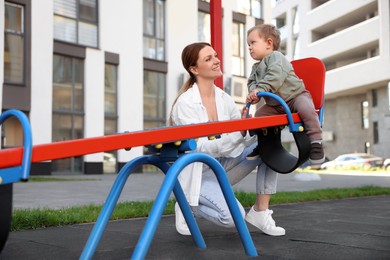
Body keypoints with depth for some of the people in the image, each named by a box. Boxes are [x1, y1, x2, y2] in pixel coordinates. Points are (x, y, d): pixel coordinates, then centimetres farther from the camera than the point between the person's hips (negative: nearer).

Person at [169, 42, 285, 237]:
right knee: (232, 216, -28)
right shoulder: (185, 103, -18)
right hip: (197, 173, -6)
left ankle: (260, 212, -8)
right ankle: (188, 207, 3)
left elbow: (246, 138, -2)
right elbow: (200, 148, -25)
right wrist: (238, 132, -37)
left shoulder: (224, 98, 2)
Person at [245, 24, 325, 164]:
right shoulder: (256, 67, 12)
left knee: (306, 109, -34)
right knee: (259, 115, -3)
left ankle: (316, 142, -27)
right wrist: (253, 92, -18)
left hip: (295, 95, -8)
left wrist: (260, 89, -39)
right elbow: (252, 82, 7)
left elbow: (275, 76, -31)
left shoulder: (276, 56, -14)